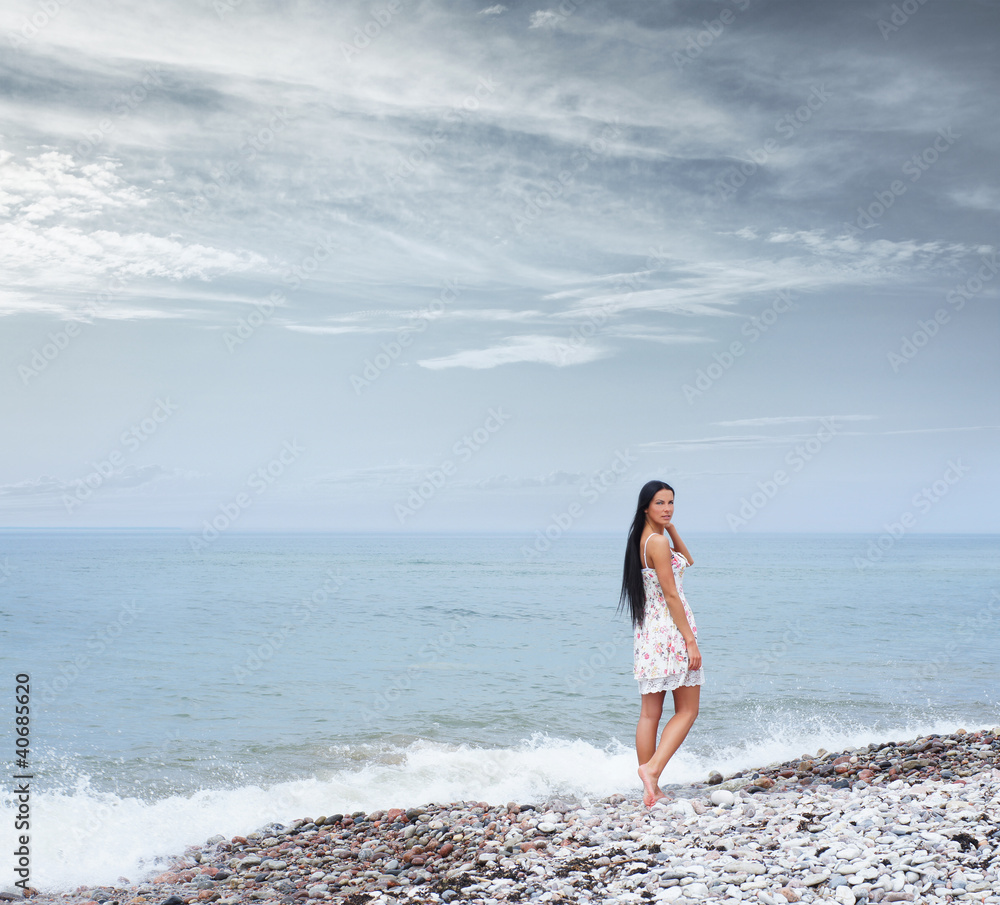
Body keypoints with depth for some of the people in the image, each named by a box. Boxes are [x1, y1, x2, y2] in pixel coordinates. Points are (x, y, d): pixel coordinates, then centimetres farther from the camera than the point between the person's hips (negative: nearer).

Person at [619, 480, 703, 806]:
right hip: (671, 630, -9)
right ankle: (652, 768, -13)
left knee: (650, 713, 7)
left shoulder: (643, 540, 13)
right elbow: (671, 596, -16)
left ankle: (651, 790, 10)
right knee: (687, 711, 1)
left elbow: (687, 561, 23)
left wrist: (671, 528, 12)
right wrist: (691, 641, -15)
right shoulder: (658, 542, -15)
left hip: (648, 631, 9)